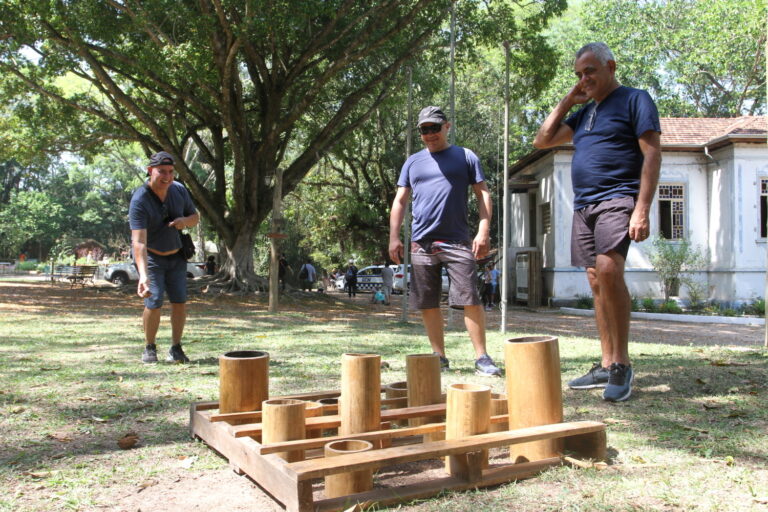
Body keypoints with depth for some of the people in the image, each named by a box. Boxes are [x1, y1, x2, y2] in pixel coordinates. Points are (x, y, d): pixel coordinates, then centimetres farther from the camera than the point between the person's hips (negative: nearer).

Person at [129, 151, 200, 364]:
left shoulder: (179, 190, -9)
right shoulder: (139, 200, -27)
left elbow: (195, 217, 6)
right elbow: (139, 242, -36)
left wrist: (185, 221, -20)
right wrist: (143, 275, -48)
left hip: (176, 255, 5)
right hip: (150, 257, -5)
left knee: (180, 302, -1)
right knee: (154, 303, -13)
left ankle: (176, 348, 13)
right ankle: (149, 348, 8)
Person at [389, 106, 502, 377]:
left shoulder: (466, 157, 8)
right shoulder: (413, 162, 16)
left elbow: (483, 194, 5)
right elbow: (400, 201, 15)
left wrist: (483, 231, -7)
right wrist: (394, 237, 6)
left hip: (457, 242, -3)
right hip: (421, 243, 3)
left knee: (470, 299, -9)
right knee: (428, 303, 5)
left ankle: (482, 357, -1)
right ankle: (439, 357, 15)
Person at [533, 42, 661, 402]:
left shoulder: (634, 100, 1)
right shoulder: (584, 113, 22)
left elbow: (652, 154, -8)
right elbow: (542, 141, 21)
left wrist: (642, 209, -17)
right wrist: (565, 103, 15)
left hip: (617, 200, -7)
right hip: (583, 206, 8)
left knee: (608, 269, -27)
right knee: (597, 283, 6)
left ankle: (622, 363, -18)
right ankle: (607, 366, 12)